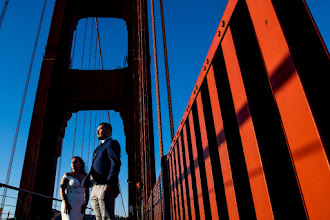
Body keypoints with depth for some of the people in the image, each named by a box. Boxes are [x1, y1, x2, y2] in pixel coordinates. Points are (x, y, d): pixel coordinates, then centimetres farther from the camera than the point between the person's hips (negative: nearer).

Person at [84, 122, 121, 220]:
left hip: (105, 187, -8)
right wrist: (85, 184, 12)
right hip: (95, 189, 8)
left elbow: (116, 164, -13)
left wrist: (109, 184, -22)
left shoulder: (112, 143, 1)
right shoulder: (99, 147, 28)